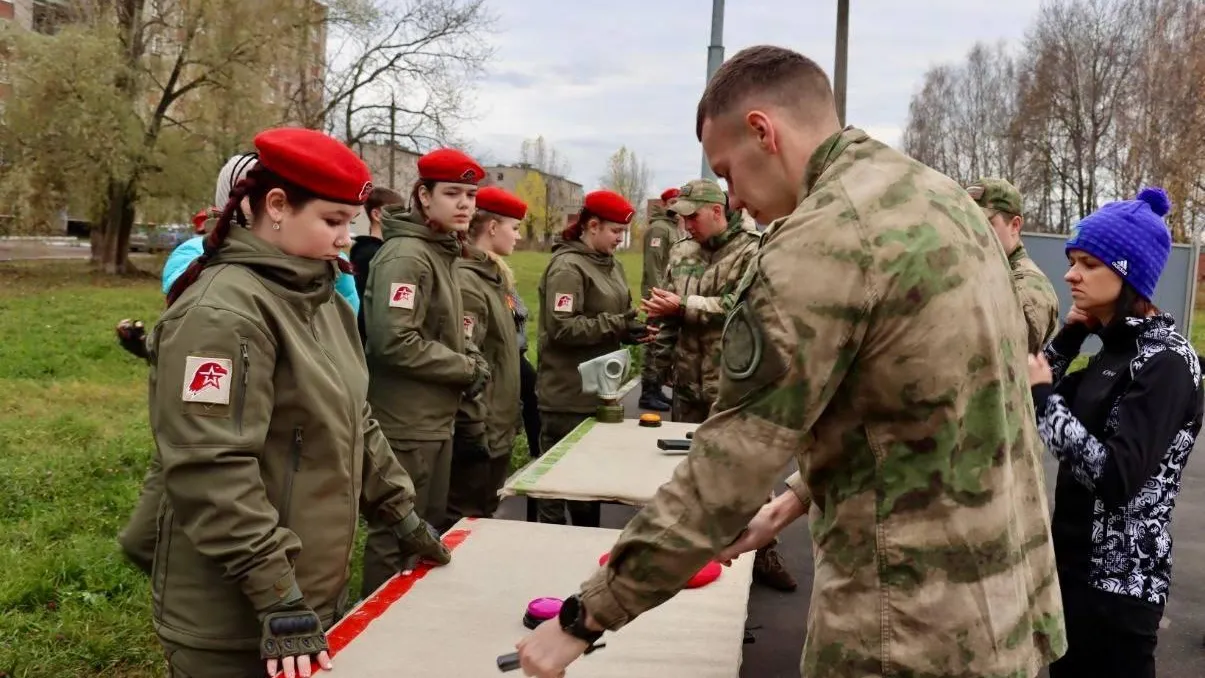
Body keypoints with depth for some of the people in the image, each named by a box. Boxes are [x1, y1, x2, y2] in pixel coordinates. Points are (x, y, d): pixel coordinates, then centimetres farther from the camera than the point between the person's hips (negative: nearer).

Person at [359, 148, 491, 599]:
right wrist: (468, 368, -16)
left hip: (434, 420, 10)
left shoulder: (440, 253, 13)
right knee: (395, 535, 1)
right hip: (406, 424, -10)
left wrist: (469, 358, 2)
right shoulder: (405, 255, -17)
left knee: (429, 531, 19)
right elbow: (395, 341, -26)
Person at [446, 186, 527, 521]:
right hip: (479, 433, -10)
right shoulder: (467, 282, -18)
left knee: (485, 516, 18)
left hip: (499, 428, 10)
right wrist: (474, 428, -22)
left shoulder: (494, 276, 12)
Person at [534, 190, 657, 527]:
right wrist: (617, 326, -22)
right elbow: (562, 327, -23)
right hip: (568, 396, -9)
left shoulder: (610, 264, 12)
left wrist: (632, 329, 0)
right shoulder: (567, 267, -15)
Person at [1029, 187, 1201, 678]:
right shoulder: (1115, 347, 8)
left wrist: (1043, 397, -21)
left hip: (1118, 585, -8)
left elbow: (1116, 478, -28)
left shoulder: (1166, 361, -18)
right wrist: (1069, 336, 2)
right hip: (1078, 564, 8)